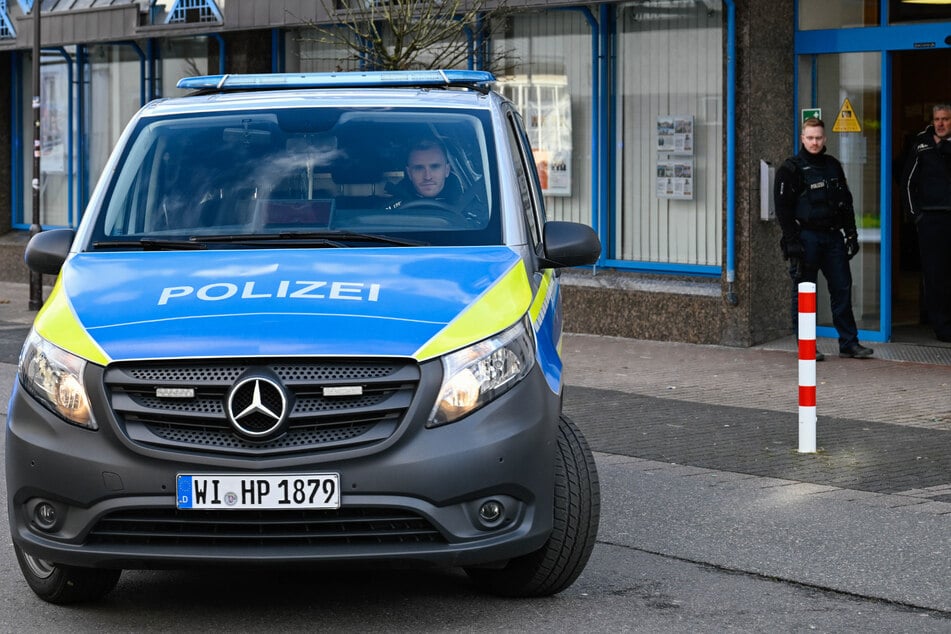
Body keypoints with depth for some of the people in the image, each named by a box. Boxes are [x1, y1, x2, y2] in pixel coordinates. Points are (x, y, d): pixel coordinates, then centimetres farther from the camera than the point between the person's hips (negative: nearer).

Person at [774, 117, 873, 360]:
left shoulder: (833, 166, 14)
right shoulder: (791, 169, -2)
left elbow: (846, 201, 21)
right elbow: (783, 208, -6)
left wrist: (851, 232, 13)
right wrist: (792, 241, -13)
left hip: (832, 235, 5)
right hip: (805, 237, -5)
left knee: (842, 288, 3)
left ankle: (849, 343, 8)